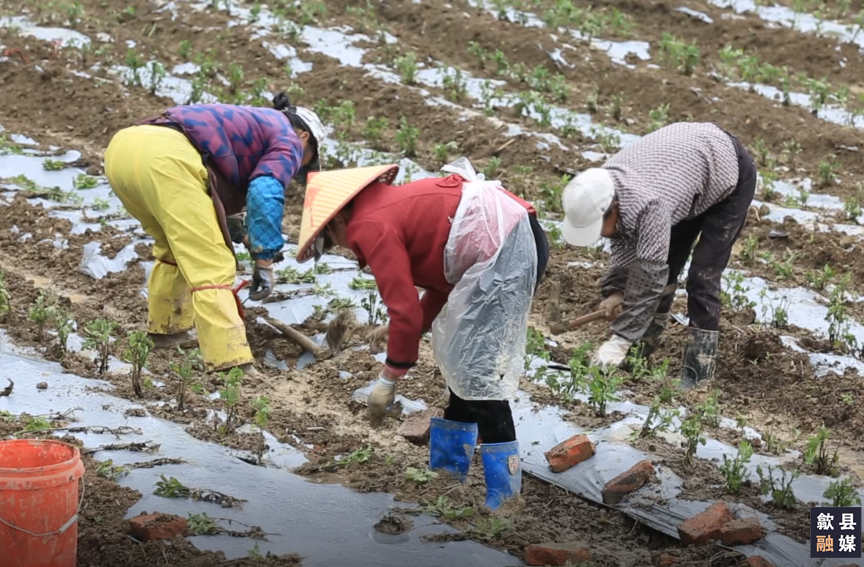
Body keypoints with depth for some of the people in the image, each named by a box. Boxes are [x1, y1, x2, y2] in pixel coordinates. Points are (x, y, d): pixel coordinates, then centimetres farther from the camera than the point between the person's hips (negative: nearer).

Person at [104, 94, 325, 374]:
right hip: (165, 157, -9)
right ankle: (232, 365, -17)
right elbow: (265, 193, -5)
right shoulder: (288, 141, 16)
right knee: (212, 266, -8)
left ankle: (165, 330, 43)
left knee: (176, 247, 30)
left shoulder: (244, 123, 40)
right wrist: (265, 260, -4)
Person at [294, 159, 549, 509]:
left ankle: (503, 492, -7)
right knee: (461, 352, 19)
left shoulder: (370, 227, -9)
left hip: (504, 250, -11)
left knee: (476, 368, -8)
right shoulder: (390, 205, 20)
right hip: (518, 238, 11)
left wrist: (388, 380, -2)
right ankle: (451, 464, 28)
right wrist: (408, 333, 13)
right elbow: (445, 280, 21)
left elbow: (405, 310, -12)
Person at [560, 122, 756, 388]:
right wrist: (614, 290, -16)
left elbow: (649, 274, -38)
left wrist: (621, 340, -34)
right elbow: (625, 242, -2)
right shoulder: (602, 192, -18)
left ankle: (698, 374, -7)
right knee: (664, 263, 6)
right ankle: (643, 353, 17)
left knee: (703, 276, -13)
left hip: (730, 172, -8)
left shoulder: (647, 204, -43)